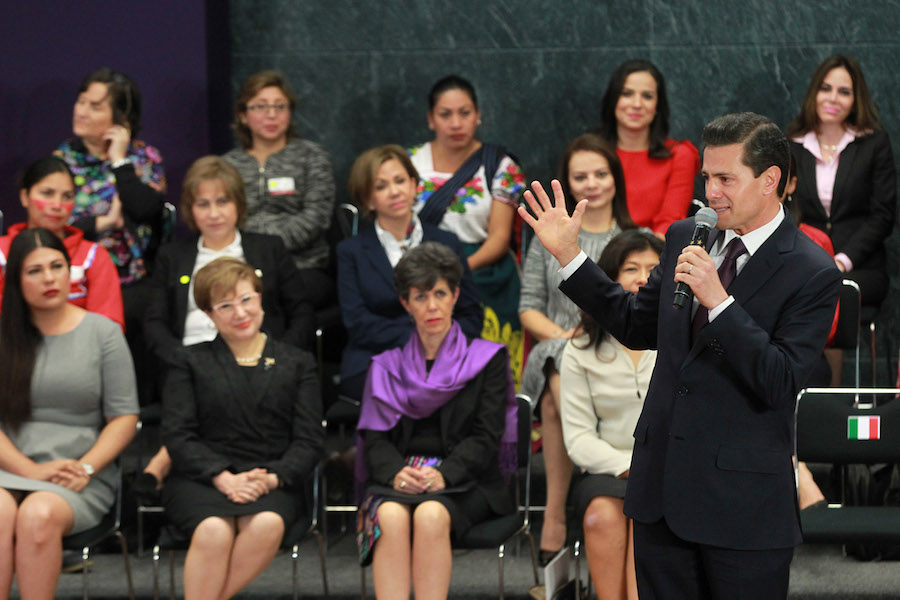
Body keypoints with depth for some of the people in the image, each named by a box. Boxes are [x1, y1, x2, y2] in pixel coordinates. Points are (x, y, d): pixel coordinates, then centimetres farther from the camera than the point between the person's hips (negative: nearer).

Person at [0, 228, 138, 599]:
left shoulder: (102, 333, 9)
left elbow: (124, 418, 6)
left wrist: (85, 470, -9)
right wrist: (32, 471, -10)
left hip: (79, 478, -1)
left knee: (39, 514, -34)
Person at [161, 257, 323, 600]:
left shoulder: (296, 363, 19)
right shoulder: (189, 362, 17)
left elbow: (309, 440, 9)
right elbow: (177, 435, 4)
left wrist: (272, 478, -12)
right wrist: (223, 478, -13)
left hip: (273, 484, 1)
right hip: (200, 480, -1)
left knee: (268, 524, -35)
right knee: (214, 530, -36)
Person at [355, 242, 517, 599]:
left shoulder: (487, 359, 12)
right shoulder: (387, 366, 20)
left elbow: (487, 437, 1)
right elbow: (374, 436, 9)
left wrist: (444, 474, -17)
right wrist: (396, 473, -14)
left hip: (464, 483, -2)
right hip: (398, 479, 2)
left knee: (431, 514, -35)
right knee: (391, 515, -33)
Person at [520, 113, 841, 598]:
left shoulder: (812, 273, -12)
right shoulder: (683, 238, 7)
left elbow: (782, 384, -19)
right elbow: (637, 326, 19)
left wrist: (718, 301, -26)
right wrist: (568, 254, 12)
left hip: (742, 501, -6)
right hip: (662, 484, 6)